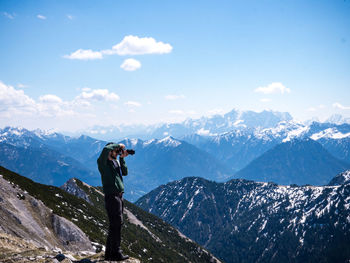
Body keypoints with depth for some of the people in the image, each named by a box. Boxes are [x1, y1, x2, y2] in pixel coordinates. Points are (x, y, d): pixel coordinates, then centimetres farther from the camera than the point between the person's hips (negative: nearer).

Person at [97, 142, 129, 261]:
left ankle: (109, 253, 20)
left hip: (119, 196, 9)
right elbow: (105, 149, -27)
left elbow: (125, 172, 9)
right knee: (116, 224, -9)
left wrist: (122, 158, 3)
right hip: (111, 196, -9)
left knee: (114, 225, 13)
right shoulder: (102, 162, -7)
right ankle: (116, 253, -4)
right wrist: (118, 145, -13)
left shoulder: (116, 161, 18)